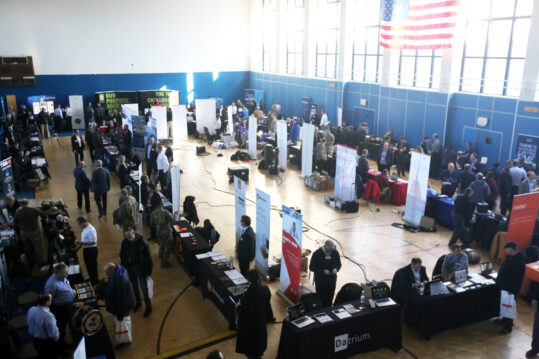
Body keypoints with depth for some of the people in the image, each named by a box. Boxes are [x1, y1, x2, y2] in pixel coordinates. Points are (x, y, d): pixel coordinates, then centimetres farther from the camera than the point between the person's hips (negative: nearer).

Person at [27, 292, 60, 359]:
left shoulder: (31, 310, -17)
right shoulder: (48, 316, -37)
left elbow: (29, 322, 2)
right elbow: (53, 333, -26)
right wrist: (56, 337, -4)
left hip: (34, 339, 6)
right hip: (46, 342, -6)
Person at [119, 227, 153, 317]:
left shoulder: (142, 242, -21)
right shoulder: (125, 242, -9)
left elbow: (148, 257, -15)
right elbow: (122, 255, 5)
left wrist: (149, 270, -13)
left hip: (140, 268, -4)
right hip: (130, 267, 4)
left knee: (144, 288, 2)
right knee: (134, 286, 21)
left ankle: (148, 306, 18)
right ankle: (138, 302, 42)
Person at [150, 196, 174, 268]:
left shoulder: (153, 212, -7)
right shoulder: (165, 212, -24)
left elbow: (151, 223, 4)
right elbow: (172, 221, -17)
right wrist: (170, 215, 1)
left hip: (158, 232, 6)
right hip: (166, 232, -6)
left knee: (161, 245, 24)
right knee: (168, 246, 10)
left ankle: (162, 260, 38)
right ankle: (164, 262, 15)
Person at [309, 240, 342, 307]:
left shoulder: (335, 253, -6)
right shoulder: (317, 253, -15)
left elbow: (338, 265, 8)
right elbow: (312, 268, -10)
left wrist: (336, 269, -16)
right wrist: (323, 271, -23)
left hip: (332, 281, 3)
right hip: (320, 281, -3)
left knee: (329, 300, 11)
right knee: (321, 299, 4)